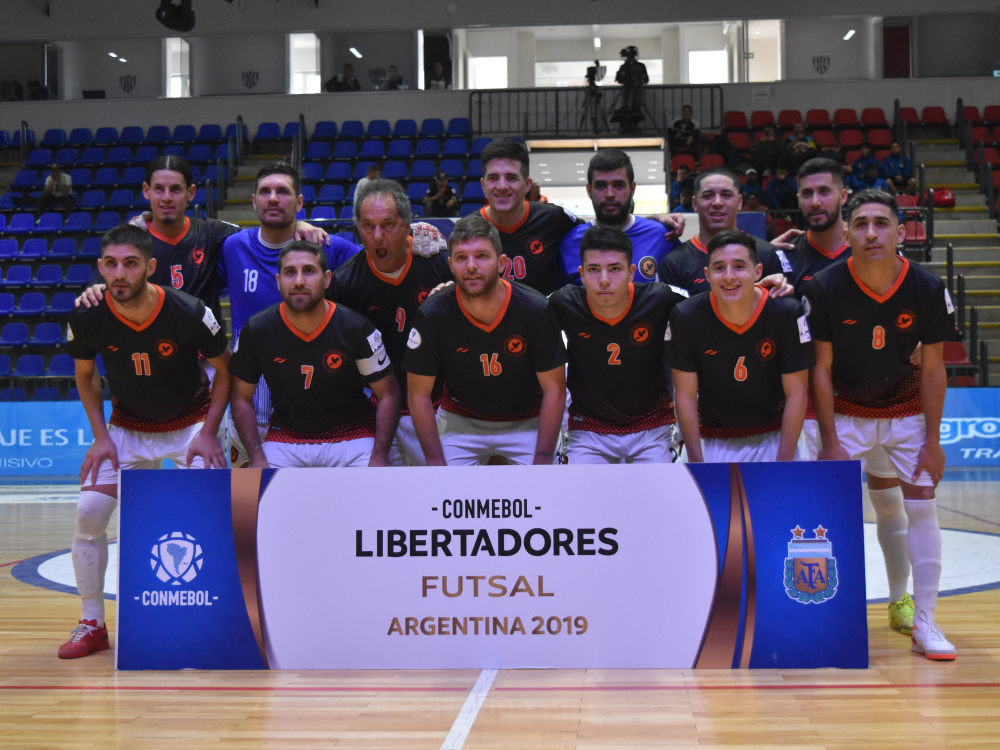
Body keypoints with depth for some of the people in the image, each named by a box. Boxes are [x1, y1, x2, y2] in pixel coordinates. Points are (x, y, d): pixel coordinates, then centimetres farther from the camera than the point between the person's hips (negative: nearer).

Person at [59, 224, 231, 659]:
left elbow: (225, 372, -10)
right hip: (127, 426, 2)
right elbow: (85, 376, 2)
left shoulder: (188, 313, -26)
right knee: (89, 513, -10)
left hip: (191, 422, -2)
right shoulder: (87, 318, -18)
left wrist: (208, 435, -16)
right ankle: (92, 625, 6)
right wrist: (101, 437, -6)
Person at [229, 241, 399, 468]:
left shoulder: (356, 328, -9)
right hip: (285, 438, 2)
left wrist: (379, 458, -15)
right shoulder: (256, 331, -5)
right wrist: (257, 459, -8)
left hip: (352, 435, -1)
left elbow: (388, 394, -4)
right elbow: (242, 398, 4)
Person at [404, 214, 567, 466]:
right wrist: (437, 464, -16)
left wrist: (542, 462, -20)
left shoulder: (536, 310, -18)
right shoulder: (432, 315, -16)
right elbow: (419, 395, -9)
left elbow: (554, 390, -12)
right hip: (459, 422, 0)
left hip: (527, 422, 0)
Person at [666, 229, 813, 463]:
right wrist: (696, 461, -9)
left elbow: (796, 393, -10)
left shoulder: (788, 313, -14)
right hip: (714, 442, 0)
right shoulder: (685, 317, -12)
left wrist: (783, 462, -13)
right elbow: (686, 395, -7)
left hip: (774, 438, 0)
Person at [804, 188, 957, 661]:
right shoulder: (825, 288, -19)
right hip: (846, 412, -1)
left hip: (907, 412, 1)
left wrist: (932, 440, -8)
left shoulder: (927, 290, -15)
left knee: (920, 507, -4)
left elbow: (932, 368, -7)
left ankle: (922, 621, 3)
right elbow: (821, 369, -12)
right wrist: (830, 441, -14)